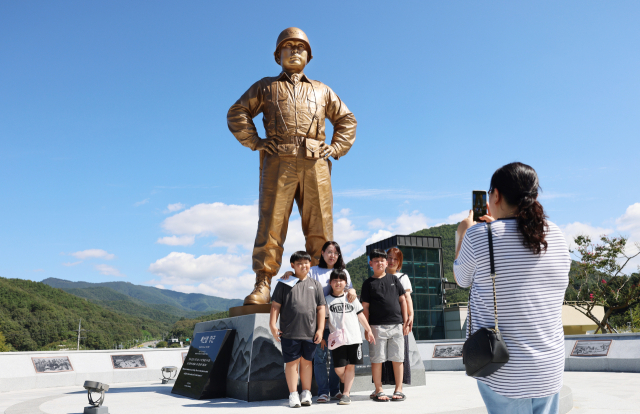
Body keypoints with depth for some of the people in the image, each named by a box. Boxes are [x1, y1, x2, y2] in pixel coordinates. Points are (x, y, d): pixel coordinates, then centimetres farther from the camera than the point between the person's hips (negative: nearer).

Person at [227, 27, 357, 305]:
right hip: (278, 162, -2)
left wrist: (335, 148, 13)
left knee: (320, 227, -3)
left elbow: (346, 119, 29)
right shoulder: (265, 87, 22)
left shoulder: (322, 91, 27)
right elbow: (237, 112, 16)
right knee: (271, 225, -10)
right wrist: (255, 142, 3)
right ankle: (263, 285, -10)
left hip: (315, 164, 2)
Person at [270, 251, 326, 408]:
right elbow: (275, 305, 3)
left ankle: (306, 393, 21)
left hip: (310, 332, 2)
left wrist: (320, 329, 4)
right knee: (291, 362, 2)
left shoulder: (315, 285, 11)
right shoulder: (284, 284, 4)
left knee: (306, 361, 10)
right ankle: (293, 395, 11)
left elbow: (321, 308, 10)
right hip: (289, 332, -2)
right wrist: (272, 325, -5)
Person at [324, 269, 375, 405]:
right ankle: (347, 385, 25)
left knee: (350, 366, 1)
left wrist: (368, 330, 14)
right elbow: (324, 319, 6)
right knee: (339, 368, -4)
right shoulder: (327, 300, 5)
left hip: (354, 338, 1)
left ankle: (346, 393, 8)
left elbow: (360, 315, 14)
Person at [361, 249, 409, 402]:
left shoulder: (393, 279, 12)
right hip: (377, 326, -2)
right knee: (377, 359, 1)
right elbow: (365, 307, 4)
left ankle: (398, 390, 14)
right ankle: (379, 391, 10)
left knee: (398, 359, 5)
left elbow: (403, 300, 13)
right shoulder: (368, 283, 6)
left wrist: (405, 321, 7)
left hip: (396, 325, 2)